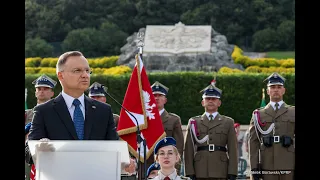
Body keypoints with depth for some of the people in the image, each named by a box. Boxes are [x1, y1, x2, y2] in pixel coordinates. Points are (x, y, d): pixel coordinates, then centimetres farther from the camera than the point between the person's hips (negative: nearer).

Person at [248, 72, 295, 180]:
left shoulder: (293, 113, 9)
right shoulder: (258, 115, 9)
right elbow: (253, 143, 5)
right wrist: (254, 168, -4)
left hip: (288, 166, 0)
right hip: (267, 167, 0)